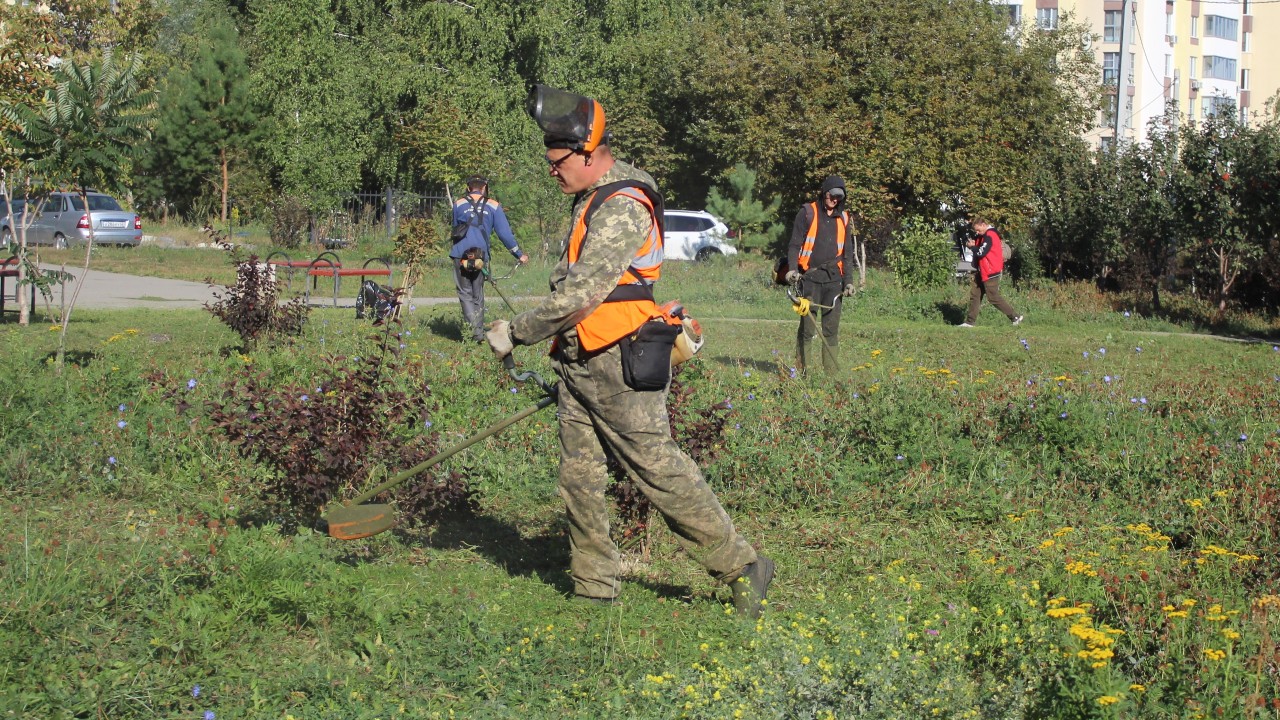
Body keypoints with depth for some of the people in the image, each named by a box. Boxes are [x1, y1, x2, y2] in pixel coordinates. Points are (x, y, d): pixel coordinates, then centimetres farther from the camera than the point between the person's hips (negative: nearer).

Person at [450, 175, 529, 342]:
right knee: (478, 295, 13)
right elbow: (505, 234, 4)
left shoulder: (458, 204, 7)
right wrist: (519, 255, 12)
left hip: (461, 255, -1)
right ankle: (479, 333, 13)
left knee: (465, 293, 3)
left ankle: (473, 330, -14)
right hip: (481, 257, 1)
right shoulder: (493, 206, 7)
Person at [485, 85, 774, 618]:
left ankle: (741, 567, 4)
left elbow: (581, 293, -25)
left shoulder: (623, 207, -18)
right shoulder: (592, 199, 16)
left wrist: (517, 333, -18)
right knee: (579, 475, 9)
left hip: (619, 367, -10)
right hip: (580, 363, 10)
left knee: (659, 469, -7)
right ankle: (596, 587, 18)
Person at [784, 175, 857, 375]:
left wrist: (848, 280, 8)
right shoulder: (807, 213, 2)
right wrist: (792, 268, -17)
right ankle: (801, 371, 2)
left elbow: (847, 253, 18)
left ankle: (832, 372, 5)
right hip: (809, 277, -4)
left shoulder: (844, 219, 14)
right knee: (807, 327, -3)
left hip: (833, 279, 4)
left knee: (832, 329, 3)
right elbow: (794, 244, -1)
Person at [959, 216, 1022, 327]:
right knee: (975, 295, 8)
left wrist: (972, 246, -4)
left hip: (990, 272, -10)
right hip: (983, 272, 10)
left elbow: (981, 252, -23)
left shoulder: (989, 236, -18)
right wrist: (973, 245, -3)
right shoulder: (984, 235, 14)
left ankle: (1015, 317, 0)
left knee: (994, 297, -6)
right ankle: (970, 321, 11)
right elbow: (979, 250, 19)